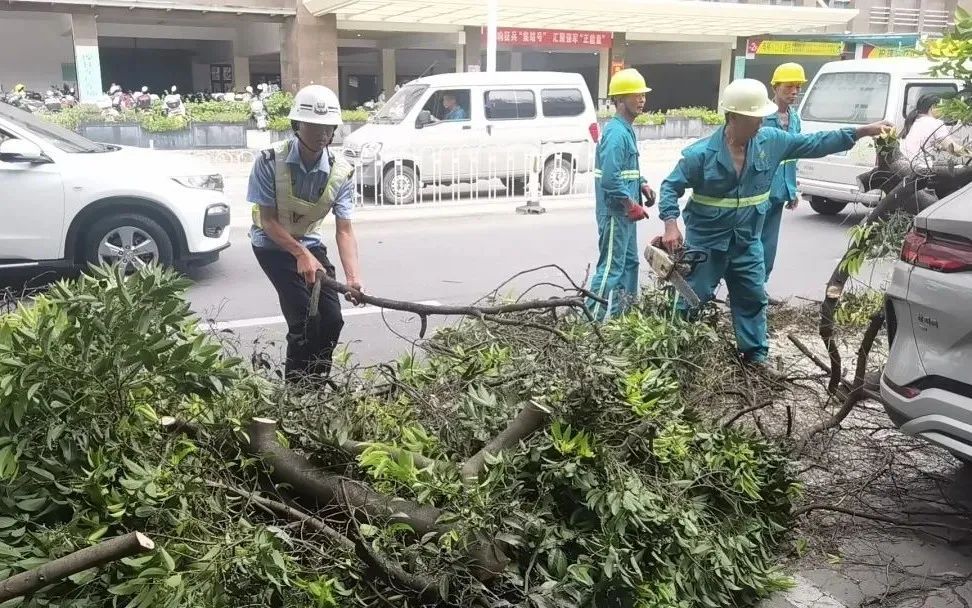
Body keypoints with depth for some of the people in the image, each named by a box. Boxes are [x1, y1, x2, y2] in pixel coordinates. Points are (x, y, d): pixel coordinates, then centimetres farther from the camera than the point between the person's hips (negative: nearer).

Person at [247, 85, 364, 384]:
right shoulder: (270, 161, -25)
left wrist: (353, 277, -32)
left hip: (309, 243, 4)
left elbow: (344, 230, -18)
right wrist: (301, 255, -32)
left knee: (332, 319, -3)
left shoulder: (341, 172, -17)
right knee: (305, 319, -17)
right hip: (273, 244, -4)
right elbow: (268, 220, -20)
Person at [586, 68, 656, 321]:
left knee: (629, 261, 18)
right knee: (611, 267, -6)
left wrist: (642, 185, 7)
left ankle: (626, 311, 29)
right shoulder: (616, 133, -19)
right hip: (615, 212, -10)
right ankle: (595, 318, 1)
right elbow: (610, 179, -26)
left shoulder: (626, 130, 12)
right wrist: (632, 206, -19)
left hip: (623, 212, 10)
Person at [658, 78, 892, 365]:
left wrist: (862, 131, -2)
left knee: (753, 298, 14)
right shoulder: (701, 153, -18)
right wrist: (671, 225, -25)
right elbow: (670, 188, -12)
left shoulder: (771, 141, -4)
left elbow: (814, 144, 3)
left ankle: (756, 354, 30)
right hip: (706, 241, -5)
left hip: (747, 241, 5)